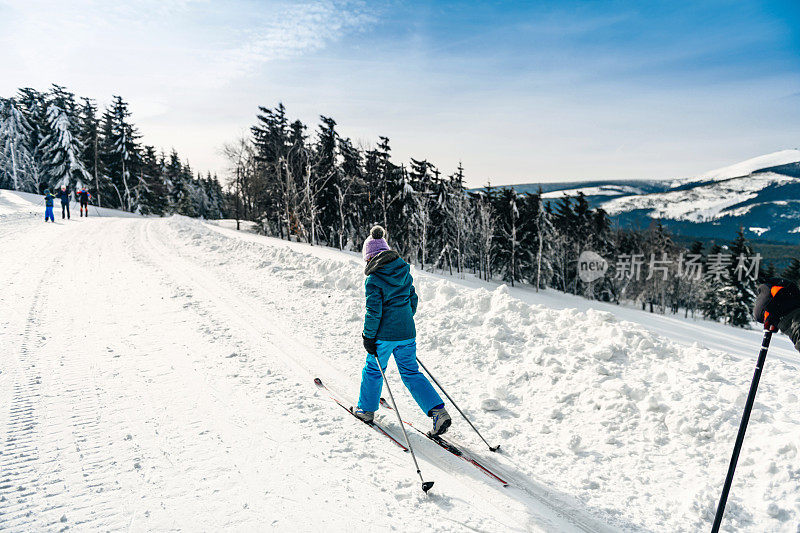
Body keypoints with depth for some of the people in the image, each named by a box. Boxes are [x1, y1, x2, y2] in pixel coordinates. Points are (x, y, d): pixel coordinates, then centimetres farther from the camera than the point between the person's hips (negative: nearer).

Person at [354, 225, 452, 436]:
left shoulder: (373, 280, -14)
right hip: (407, 333, 5)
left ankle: (366, 409, 34)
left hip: (384, 335, -5)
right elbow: (413, 300, 13)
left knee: (373, 369, 17)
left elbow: (373, 312, -16)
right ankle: (438, 411, 0)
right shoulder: (404, 272, 5)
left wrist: (368, 336, -5)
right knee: (411, 373, 12)